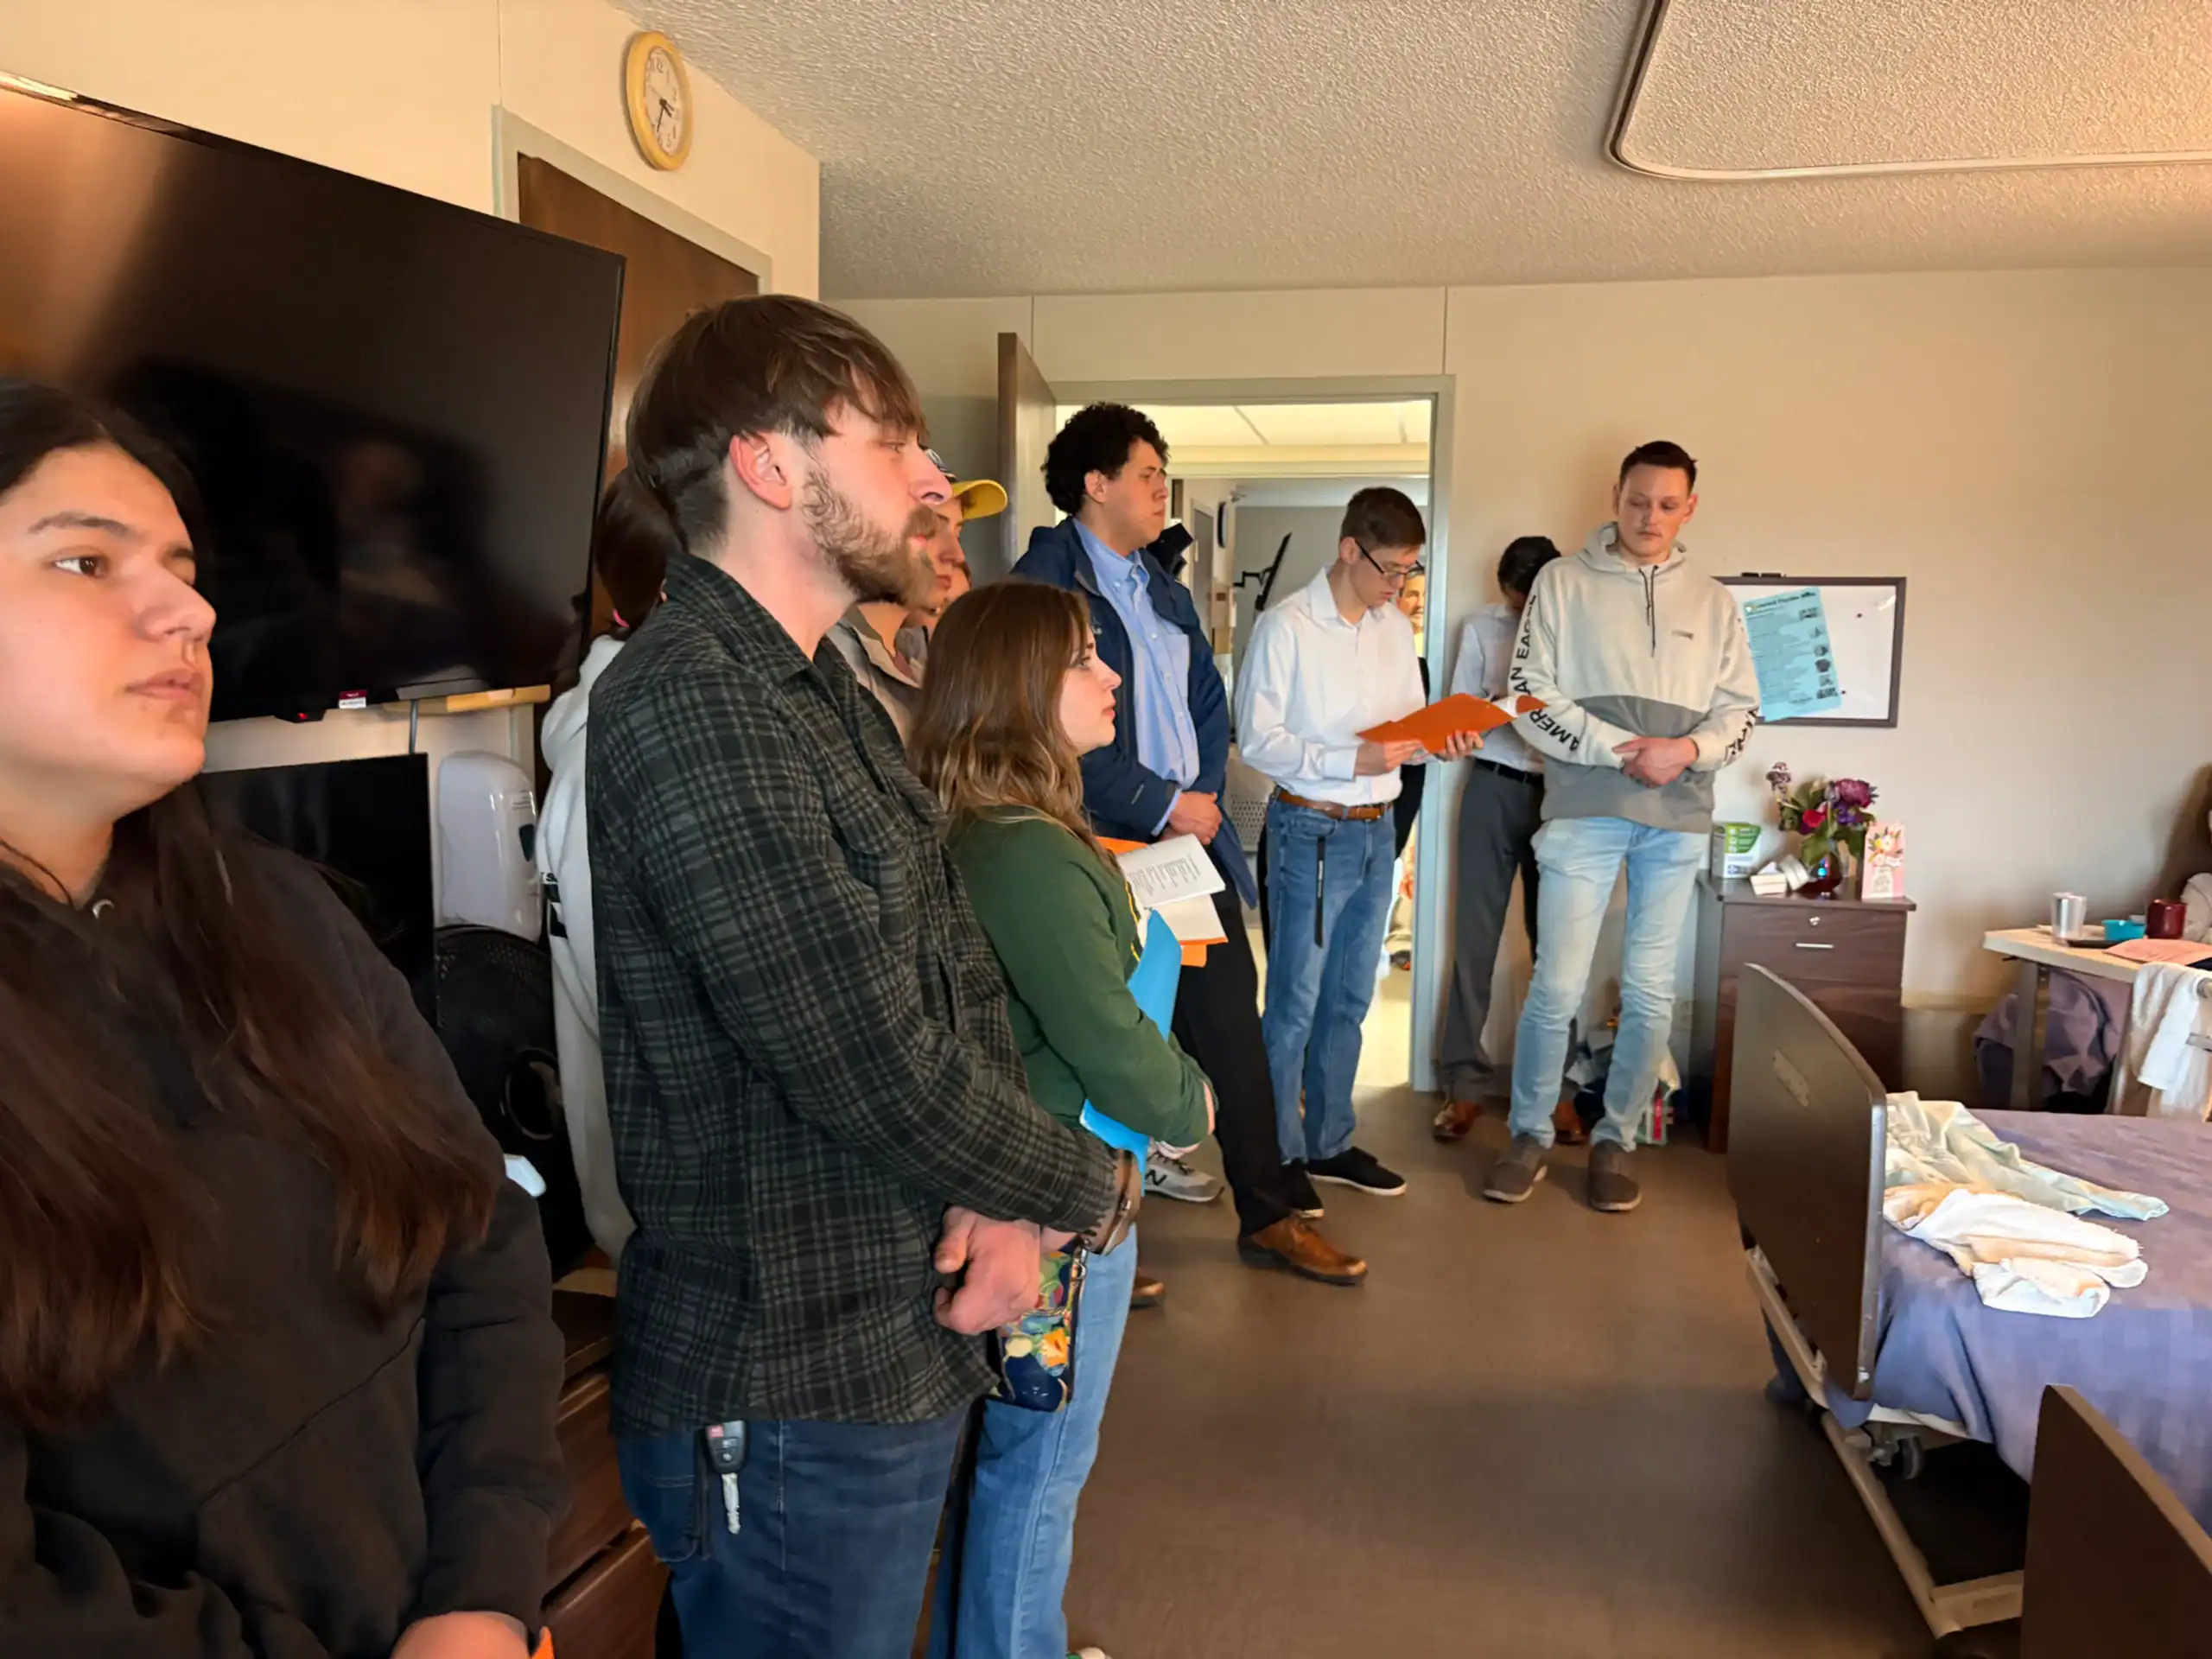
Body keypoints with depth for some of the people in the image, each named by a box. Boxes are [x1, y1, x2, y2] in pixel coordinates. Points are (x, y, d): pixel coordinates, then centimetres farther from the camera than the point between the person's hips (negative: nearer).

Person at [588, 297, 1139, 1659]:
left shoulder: (831, 697, 10)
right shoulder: (691, 703, -23)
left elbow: (962, 972, 8)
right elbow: (873, 1064, -26)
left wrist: (1008, 1205, -7)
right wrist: (1091, 1188, -9)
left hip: (904, 1345, 9)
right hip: (792, 1396, -9)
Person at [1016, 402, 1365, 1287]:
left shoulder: (1167, 593, 18)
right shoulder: (1045, 583, -9)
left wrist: (1204, 795, 3)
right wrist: (1163, 804, -14)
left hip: (1189, 833, 7)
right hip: (1105, 849, -7)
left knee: (1231, 1019, 11)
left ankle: (1267, 1214, 23)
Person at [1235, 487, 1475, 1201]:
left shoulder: (1396, 627, 9)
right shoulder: (1286, 627, -12)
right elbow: (1257, 739, -15)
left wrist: (1439, 743, -8)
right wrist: (1351, 760, -23)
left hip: (1376, 828, 7)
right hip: (1311, 829, -7)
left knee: (1349, 1000, 15)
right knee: (1295, 1003, 1)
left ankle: (1328, 1142, 28)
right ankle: (1277, 1154, 15)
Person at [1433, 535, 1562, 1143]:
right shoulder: (1482, 628, 5)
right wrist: (1496, 707, -14)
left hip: (1561, 793, -1)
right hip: (1494, 789, 1)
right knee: (1474, 935, 0)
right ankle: (1466, 1081, 8)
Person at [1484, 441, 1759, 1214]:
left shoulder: (1712, 602, 12)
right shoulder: (1563, 582, 4)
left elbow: (1740, 708, 12)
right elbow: (1529, 697, -2)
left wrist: (1689, 750, -9)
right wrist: (1618, 750, -12)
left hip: (1678, 819, 3)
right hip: (1584, 811, -3)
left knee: (1650, 994, 6)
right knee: (1557, 987, -4)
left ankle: (1616, 1140, 21)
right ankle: (1530, 1135, 14)